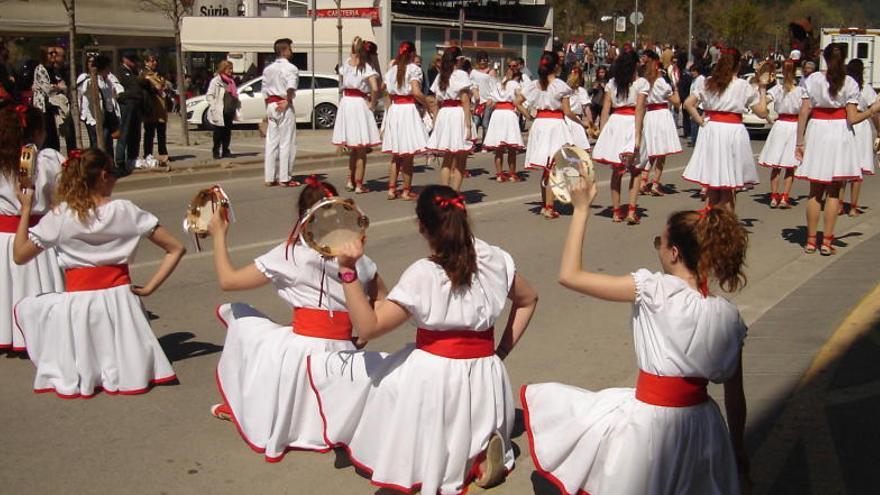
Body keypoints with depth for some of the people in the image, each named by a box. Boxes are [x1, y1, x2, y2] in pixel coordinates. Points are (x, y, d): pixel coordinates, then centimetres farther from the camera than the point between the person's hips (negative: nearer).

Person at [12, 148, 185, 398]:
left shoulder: (60, 216, -6)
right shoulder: (125, 210, -2)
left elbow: (19, 256, 5)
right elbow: (176, 249, 0)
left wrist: (26, 209, 11)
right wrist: (150, 287, 1)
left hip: (78, 301, -2)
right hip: (121, 298, 3)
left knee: (25, 307, 26)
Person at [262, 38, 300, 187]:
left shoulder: (268, 69, 12)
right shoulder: (291, 68, -8)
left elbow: (265, 91, 13)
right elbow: (291, 87, -25)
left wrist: (268, 110, 17)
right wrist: (287, 101, -12)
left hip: (271, 106, 6)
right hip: (285, 108, -6)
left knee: (271, 142, 9)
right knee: (286, 143, -1)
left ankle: (269, 178, 12)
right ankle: (284, 178, 0)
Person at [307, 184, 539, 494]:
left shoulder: (422, 275, -16)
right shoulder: (494, 259, 0)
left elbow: (368, 327, -17)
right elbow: (528, 300, 17)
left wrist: (349, 271, -18)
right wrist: (501, 352, 17)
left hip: (432, 377, -5)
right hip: (485, 376, 5)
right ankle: (481, 447, 4)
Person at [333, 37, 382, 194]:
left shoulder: (347, 63, 5)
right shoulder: (368, 67, -12)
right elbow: (375, 88, -26)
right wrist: (372, 104, -10)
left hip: (345, 103, 6)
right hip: (360, 104, -6)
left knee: (353, 148, 20)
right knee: (361, 149, 4)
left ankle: (350, 181, 24)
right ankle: (359, 185, 7)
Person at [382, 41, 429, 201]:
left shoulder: (392, 70, 11)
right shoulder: (413, 69, -7)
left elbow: (388, 95, 9)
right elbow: (416, 92, -18)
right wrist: (427, 104, -4)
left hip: (394, 109, 6)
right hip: (408, 109, -6)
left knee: (396, 155, 13)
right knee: (408, 155, 1)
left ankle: (391, 189, 13)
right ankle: (406, 191, 5)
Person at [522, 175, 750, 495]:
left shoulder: (658, 291, -17)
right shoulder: (729, 315, -2)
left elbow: (569, 275, -16)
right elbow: (735, 395, 5)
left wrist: (581, 209, -8)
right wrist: (737, 449, 20)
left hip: (650, 424, -6)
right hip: (703, 427, 6)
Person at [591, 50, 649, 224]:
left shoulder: (612, 83, 7)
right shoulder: (641, 83, -3)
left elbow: (605, 109, 3)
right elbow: (639, 110, -10)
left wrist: (602, 132, 7)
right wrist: (637, 135, -13)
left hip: (614, 123, 3)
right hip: (631, 124, -3)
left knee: (617, 170, 13)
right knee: (635, 170, 9)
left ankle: (616, 211, 15)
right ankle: (631, 211, -3)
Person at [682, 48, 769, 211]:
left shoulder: (708, 83, 5)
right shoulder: (744, 86, -3)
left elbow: (688, 104, 1)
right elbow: (762, 112, 1)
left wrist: (700, 121, 4)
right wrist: (762, 89, 12)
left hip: (711, 130, 3)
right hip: (733, 131, -3)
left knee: (712, 185, 13)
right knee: (729, 188, 3)